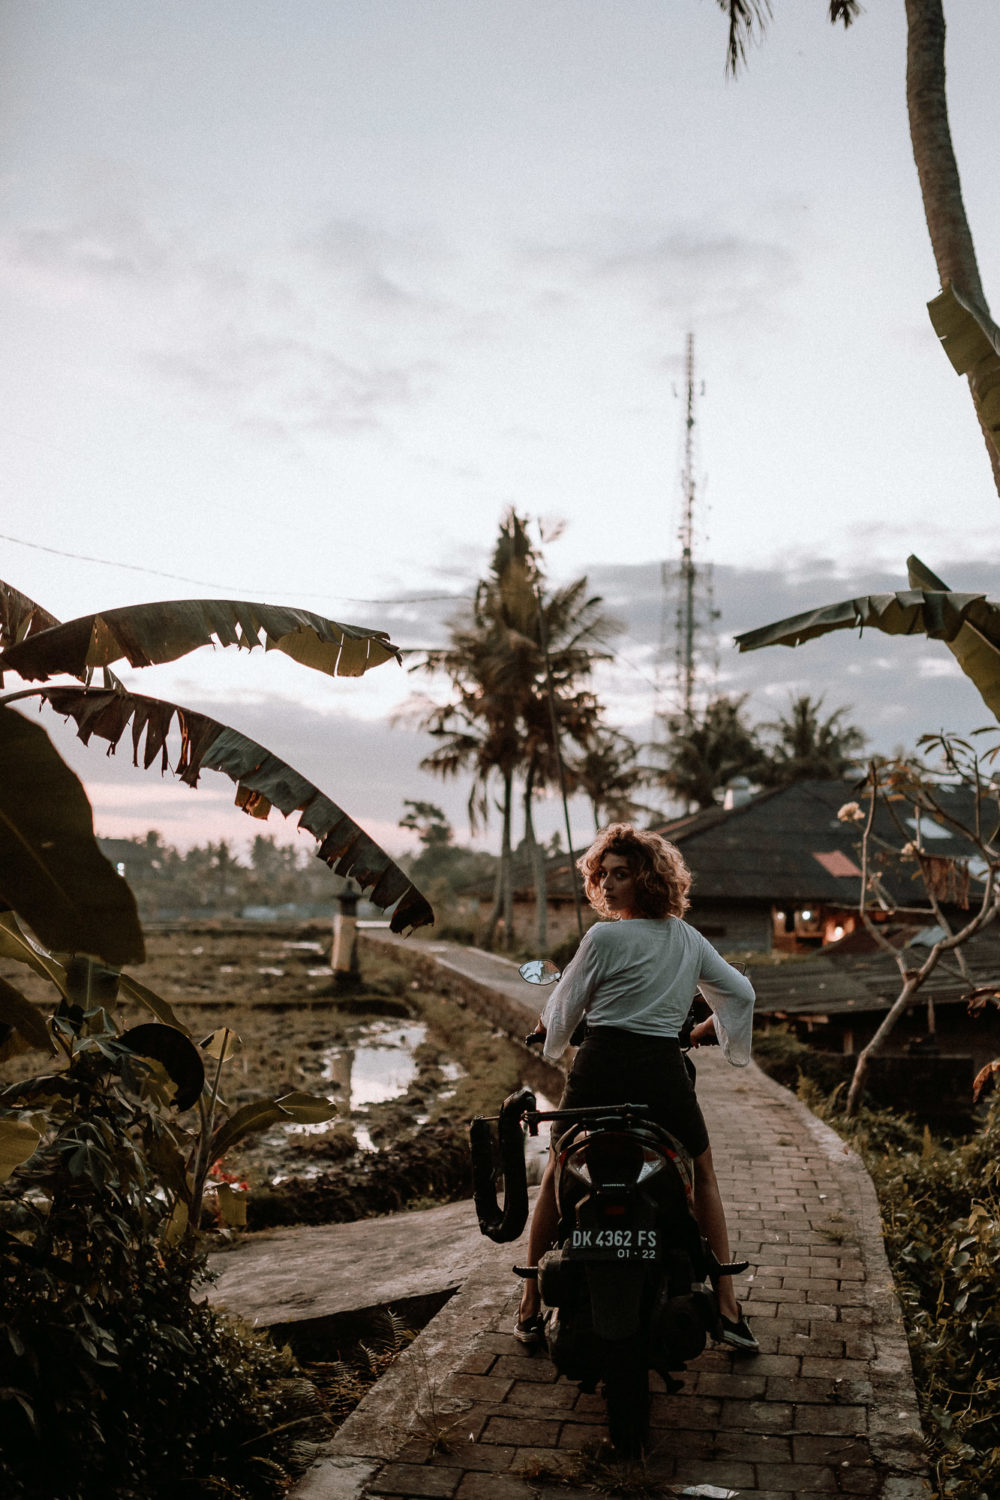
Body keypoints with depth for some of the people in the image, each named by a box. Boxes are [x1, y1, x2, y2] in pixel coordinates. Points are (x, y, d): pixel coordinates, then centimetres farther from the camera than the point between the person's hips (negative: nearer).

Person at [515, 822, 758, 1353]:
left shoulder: (604, 937, -8)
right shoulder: (689, 940, 8)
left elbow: (564, 1008, 1)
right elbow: (742, 993, 17)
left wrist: (546, 1025, 23)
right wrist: (704, 1029, 31)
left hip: (601, 1069, -3)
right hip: (665, 1071, 3)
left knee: (555, 1181, 17)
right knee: (703, 1179, 24)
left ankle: (530, 1308, 22)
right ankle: (728, 1310, 20)